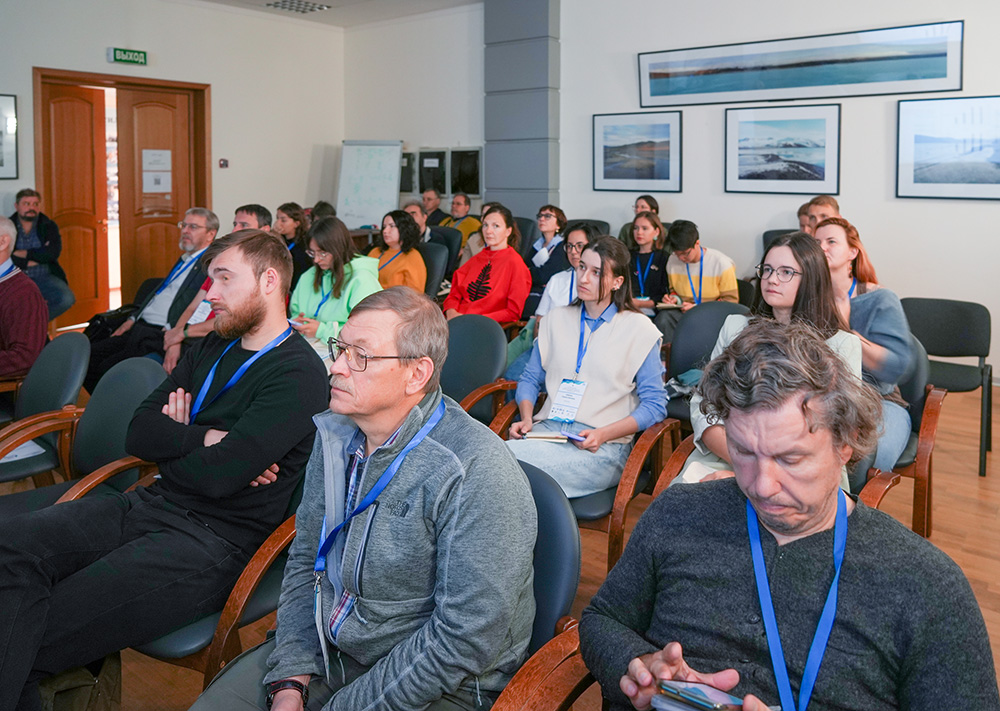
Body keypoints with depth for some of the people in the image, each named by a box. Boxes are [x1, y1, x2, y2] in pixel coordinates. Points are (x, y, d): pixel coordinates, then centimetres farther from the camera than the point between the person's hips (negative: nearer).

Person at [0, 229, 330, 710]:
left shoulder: (299, 374, -11)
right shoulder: (213, 349, 16)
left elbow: (218, 476, -19)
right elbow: (138, 434, 9)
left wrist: (174, 439, 1)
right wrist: (206, 440, -7)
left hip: (214, 542, -8)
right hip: (149, 507, 8)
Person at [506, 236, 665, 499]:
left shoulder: (639, 329, 5)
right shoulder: (556, 319, 19)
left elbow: (654, 404, 2)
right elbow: (530, 379, 22)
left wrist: (603, 434, -12)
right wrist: (527, 418, 0)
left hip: (604, 448, -4)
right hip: (547, 430, 4)